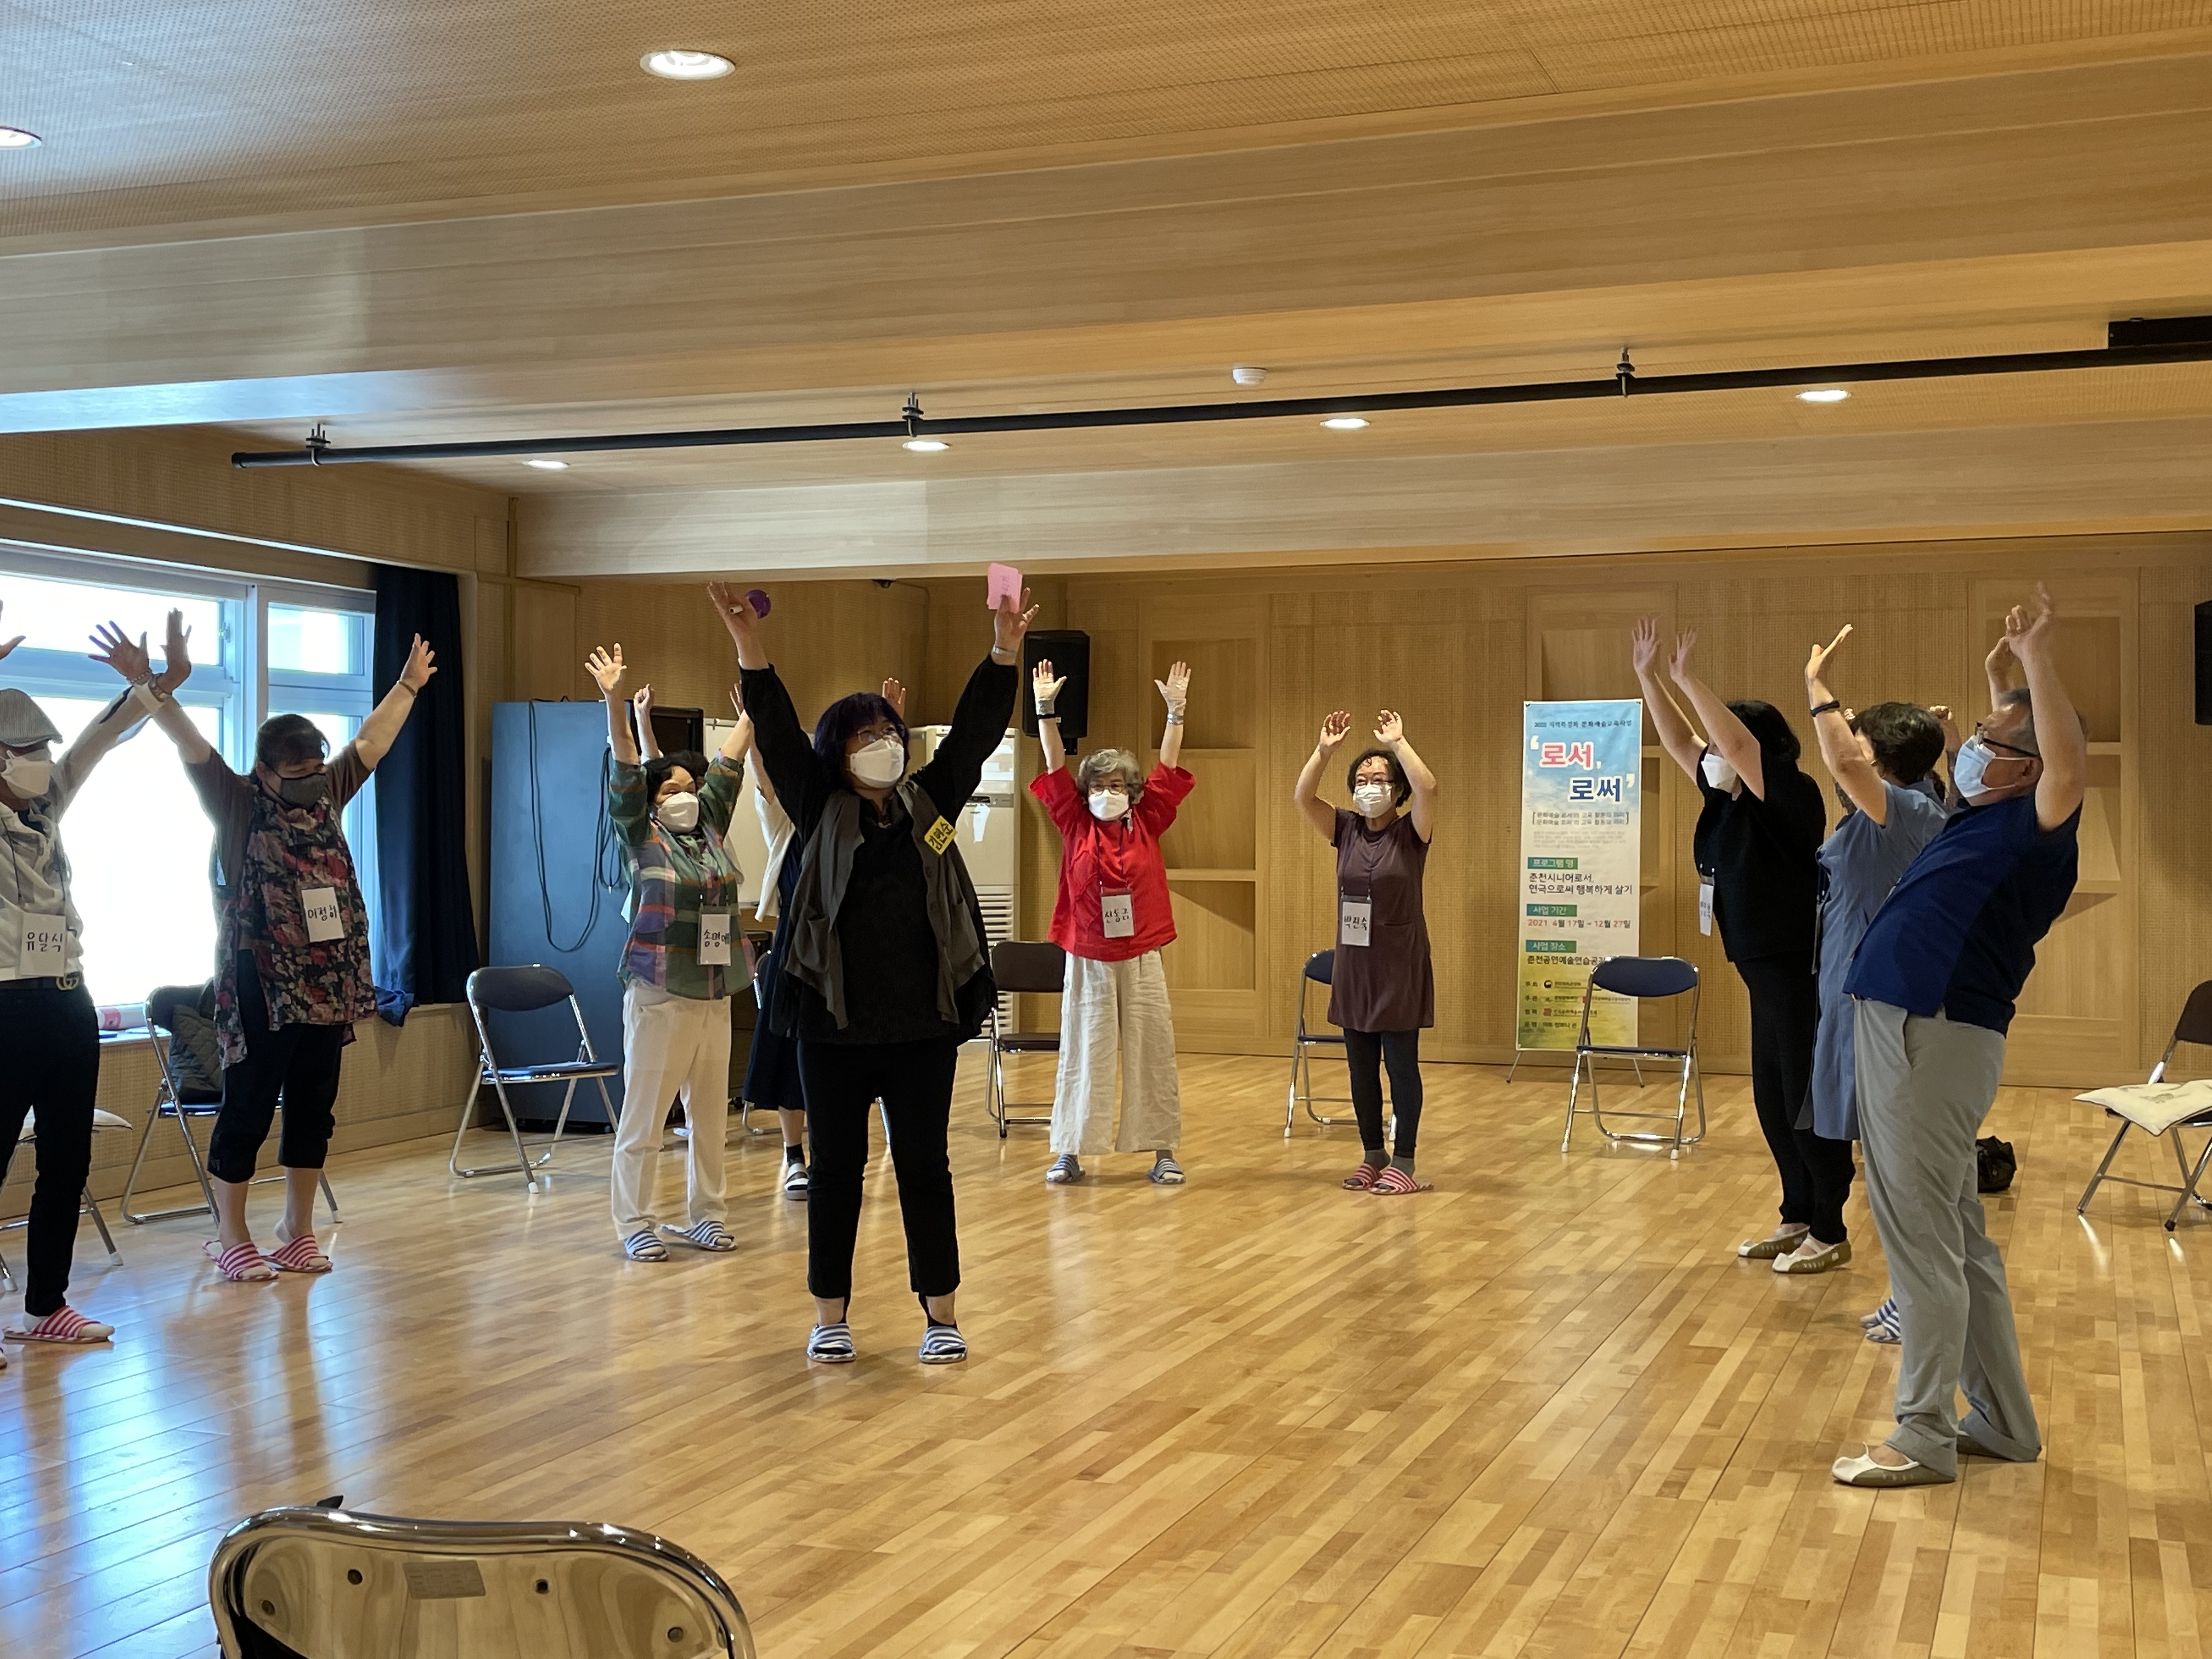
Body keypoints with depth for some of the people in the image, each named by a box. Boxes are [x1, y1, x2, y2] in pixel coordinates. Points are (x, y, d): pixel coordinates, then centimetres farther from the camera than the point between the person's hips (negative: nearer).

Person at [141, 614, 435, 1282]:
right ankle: (230, 1237, 13)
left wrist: (409, 685, 27)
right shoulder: (237, 806, -5)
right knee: (248, 1108, 2)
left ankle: (298, 1231, 22)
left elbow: (372, 741, 20)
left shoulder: (326, 797, 9)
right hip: (260, 987, -6)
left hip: (327, 985, 6)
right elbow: (190, 745, -17)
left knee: (314, 1106, 10)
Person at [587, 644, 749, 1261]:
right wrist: (615, 702, -24)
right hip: (659, 995, -5)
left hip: (713, 995, 6)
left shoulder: (711, 830, 11)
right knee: (644, 1114, -2)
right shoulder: (643, 835, -2)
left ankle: (706, 1215, 20)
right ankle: (635, 1224, 5)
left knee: (711, 1113, 10)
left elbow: (728, 764, 14)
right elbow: (627, 773, -13)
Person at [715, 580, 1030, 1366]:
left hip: (923, 1025, 1)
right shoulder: (820, 812, 2)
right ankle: (831, 1316, 19)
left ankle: (941, 1315, 16)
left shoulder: (930, 803, 7)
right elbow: (779, 739, -9)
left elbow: (975, 732, -1)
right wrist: (751, 653, -21)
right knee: (836, 1170, 8)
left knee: (925, 1168, 7)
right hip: (836, 1025, -1)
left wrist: (1004, 652, -14)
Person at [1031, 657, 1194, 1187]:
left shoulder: (1147, 825, 2)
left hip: (1141, 960, 0)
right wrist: (1045, 710, -9)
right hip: (1088, 962, 0)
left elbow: (1169, 769, 1)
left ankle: (1163, 1151, 11)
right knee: (1083, 1054, 4)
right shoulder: (1075, 827, 1)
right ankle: (1071, 1152, 11)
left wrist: (1176, 712, -6)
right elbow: (1055, 768, -2)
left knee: (1151, 1054, 4)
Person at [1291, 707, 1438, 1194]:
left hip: (1400, 966, -4)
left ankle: (1404, 1162, 9)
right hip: (1353, 965, 4)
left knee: (1401, 1064, 1)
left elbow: (1427, 789, -25)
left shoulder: (1411, 834, -6)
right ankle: (1373, 1157, 22)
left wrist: (1398, 743, -23)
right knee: (1361, 1066, 10)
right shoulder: (1346, 831, 4)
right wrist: (1323, 750, -17)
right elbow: (1302, 797, -8)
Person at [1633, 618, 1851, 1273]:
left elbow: (1738, 743, -28)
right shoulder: (1729, 801, 9)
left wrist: (1687, 680, -23)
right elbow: (1679, 742, 17)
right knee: (1774, 1103, 13)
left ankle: (1830, 1233, 4)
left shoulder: (1791, 798, -13)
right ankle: (1797, 1219, 23)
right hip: (1768, 971, 9)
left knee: (1809, 1103, -3)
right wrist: (1648, 677, 11)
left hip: (1802, 972, -9)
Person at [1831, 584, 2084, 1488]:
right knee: (1956, 1238, 16)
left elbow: (2071, 768, -32)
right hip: (1909, 1028, 10)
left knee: (1924, 1239, -5)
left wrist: (2040, 658, -32)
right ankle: (2002, 1421, 26)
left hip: (1935, 1038, -10)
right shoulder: (1980, 819, 13)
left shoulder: (2033, 828, -12)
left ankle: (1926, 1437, 3)